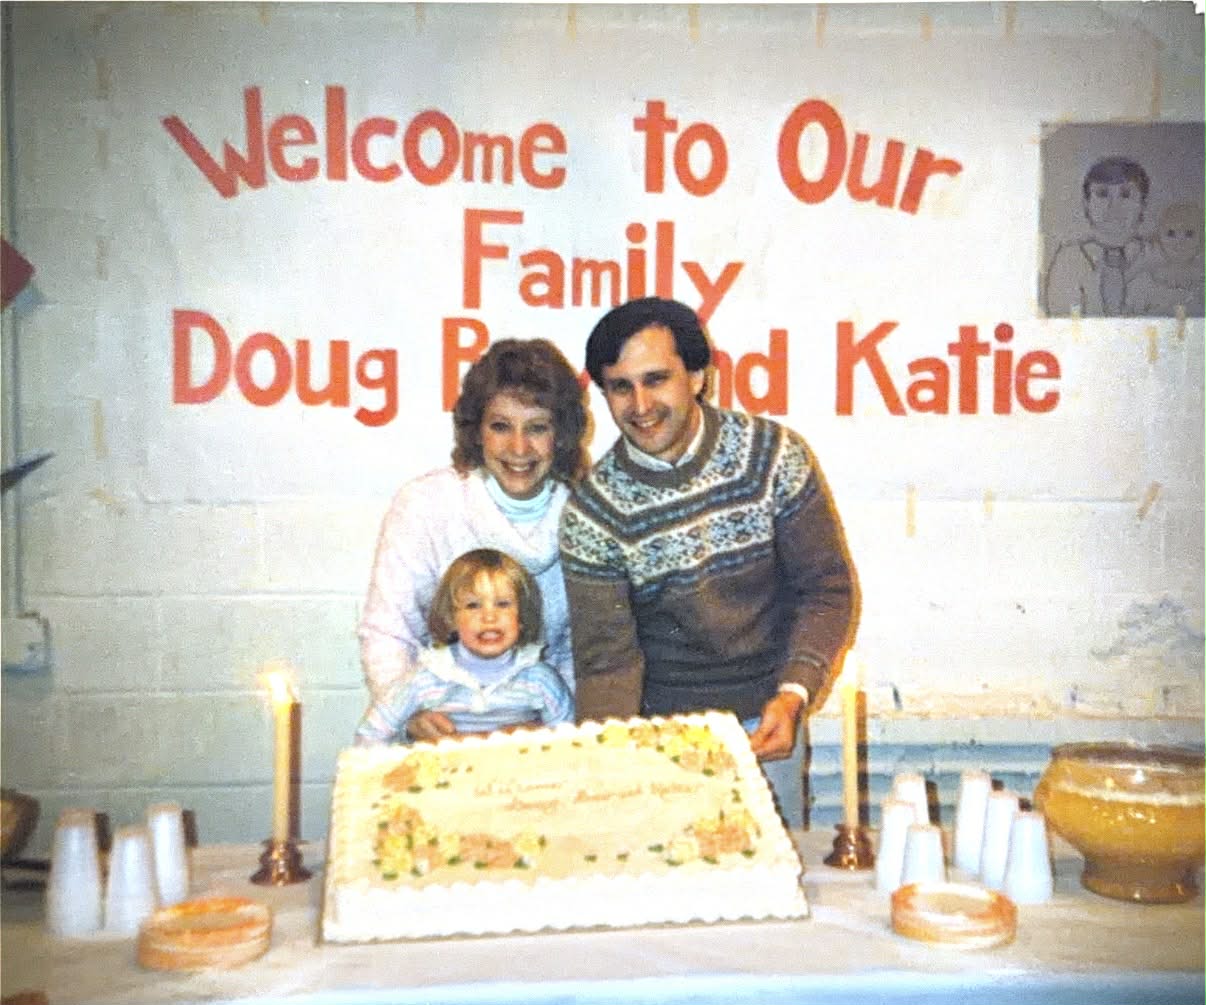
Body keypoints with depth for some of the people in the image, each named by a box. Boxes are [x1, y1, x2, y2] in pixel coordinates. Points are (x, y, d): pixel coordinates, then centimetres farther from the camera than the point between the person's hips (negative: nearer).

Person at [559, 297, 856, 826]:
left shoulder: (775, 455, -10)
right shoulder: (590, 513, -12)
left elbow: (827, 588, -5)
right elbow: (607, 658, -11)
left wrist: (792, 696, -18)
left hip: (763, 720, 1)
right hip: (661, 727, 0)